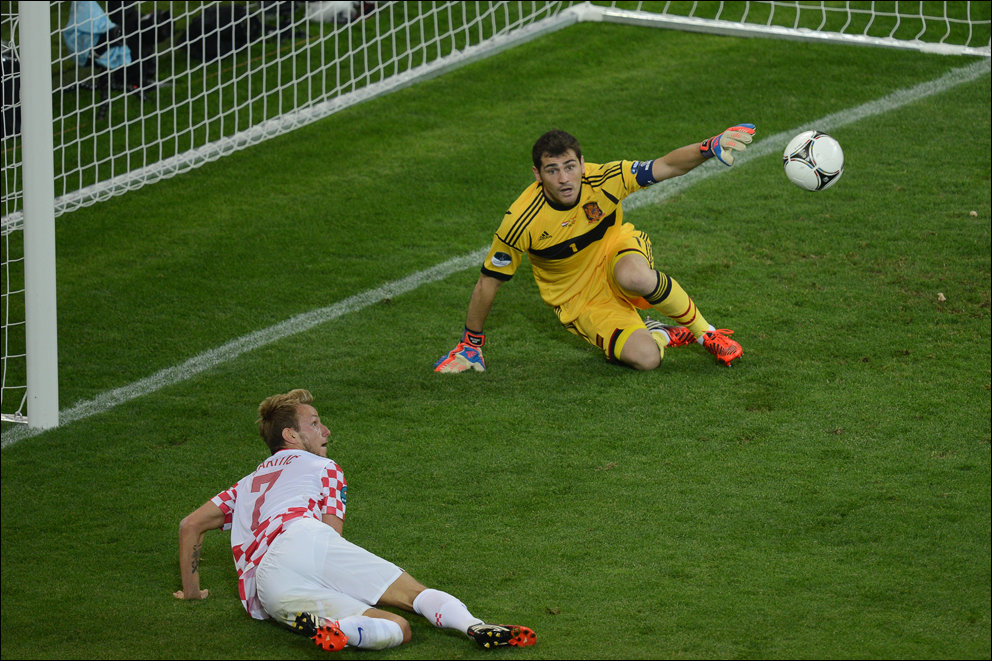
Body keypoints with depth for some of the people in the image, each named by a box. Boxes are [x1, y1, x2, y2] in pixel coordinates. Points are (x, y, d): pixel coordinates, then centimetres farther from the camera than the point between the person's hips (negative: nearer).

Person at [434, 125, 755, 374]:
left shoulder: (602, 180, -22)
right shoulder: (521, 221, -26)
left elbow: (665, 167, -17)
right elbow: (488, 282, -13)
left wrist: (710, 147, -36)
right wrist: (471, 344, -4)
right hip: (579, 301, -2)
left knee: (635, 277, -38)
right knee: (644, 358, -25)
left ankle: (705, 332, -11)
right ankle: (660, 334, 13)